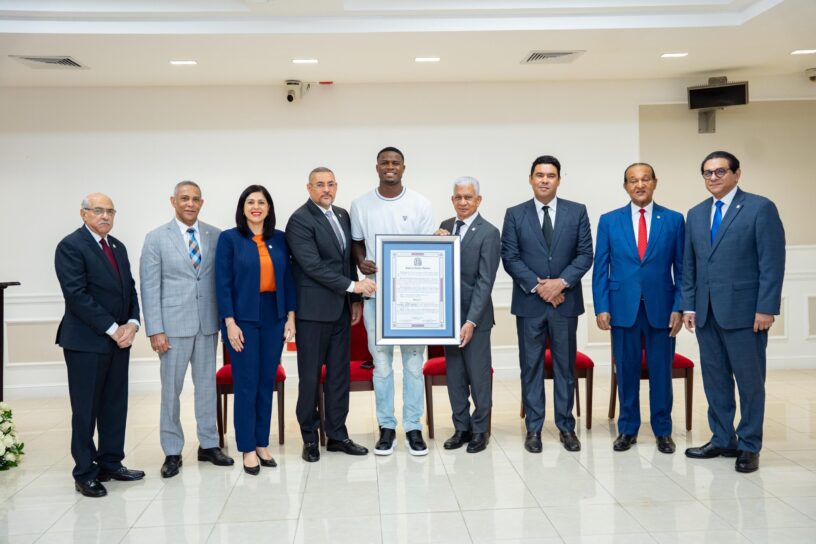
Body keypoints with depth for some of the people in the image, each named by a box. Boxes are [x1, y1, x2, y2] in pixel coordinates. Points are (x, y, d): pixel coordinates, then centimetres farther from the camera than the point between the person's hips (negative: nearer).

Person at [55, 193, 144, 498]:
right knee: (86, 410, 2)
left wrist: (132, 324, -5)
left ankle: (111, 463, 22)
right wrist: (112, 329, -17)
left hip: (119, 340, 7)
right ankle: (85, 473, 12)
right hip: (86, 341, -7)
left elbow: (130, 289, 13)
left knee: (116, 406, 11)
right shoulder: (71, 246, -9)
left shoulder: (118, 247, 14)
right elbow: (77, 295, -17)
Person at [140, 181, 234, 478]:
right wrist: (155, 330, -9)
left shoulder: (216, 236, 4)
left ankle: (208, 445, 23)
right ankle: (172, 452, 16)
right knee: (171, 389, 4)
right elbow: (149, 287, -4)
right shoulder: (156, 238, -2)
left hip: (208, 323, 2)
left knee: (207, 385, 11)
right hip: (173, 324, -2)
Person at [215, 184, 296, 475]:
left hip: (274, 317, 4)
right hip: (244, 318, -3)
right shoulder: (229, 238, -2)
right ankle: (248, 449, 10)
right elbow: (223, 284, -6)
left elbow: (288, 279, 9)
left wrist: (291, 316, 3)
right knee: (246, 384, 0)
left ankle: (262, 443, 20)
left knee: (267, 382, 8)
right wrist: (230, 323, -12)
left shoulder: (279, 239, 8)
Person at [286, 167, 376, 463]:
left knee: (339, 373, 10)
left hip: (341, 308, 7)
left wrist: (355, 299, 13)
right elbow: (313, 266, -18)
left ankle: (337, 434, 20)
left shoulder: (343, 215, 12)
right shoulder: (300, 220, -11)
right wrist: (352, 285, -19)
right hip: (314, 309, -7)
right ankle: (310, 438, 14)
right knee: (310, 375, 2)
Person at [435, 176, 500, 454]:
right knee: (454, 374, 12)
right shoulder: (445, 226, 7)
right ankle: (461, 428, 24)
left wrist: (471, 321, -19)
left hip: (475, 316, -5)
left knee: (479, 376, 5)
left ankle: (480, 430, 18)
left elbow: (485, 281, -15)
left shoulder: (489, 233, -11)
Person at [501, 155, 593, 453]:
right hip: (529, 303, 0)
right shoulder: (515, 214, 3)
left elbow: (585, 254, 0)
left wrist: (561, 282, -13)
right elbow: (509, 258, -3)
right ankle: (533, 428, 13)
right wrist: (537, 286, -12)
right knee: (531, 367, 5)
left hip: (565, 301, 1)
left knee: (565, 365, 8)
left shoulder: (577, 211, 5)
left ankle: (566, 426, 18)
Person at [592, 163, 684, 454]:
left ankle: (663, 431, 20)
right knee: (626, 370, 7)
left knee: (661, 371, 6)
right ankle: (627, 429, 20)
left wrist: (678, 307, -4)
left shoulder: (674, 220, 4)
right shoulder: (609, 221, 5)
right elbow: (600, 269, 3)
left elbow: (681, 269, 4)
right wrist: (601, 308, -4)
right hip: (623, 307, 0)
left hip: (661, 308, 0)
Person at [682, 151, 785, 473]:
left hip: (743, 311, -5)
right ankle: (722, 440, 22)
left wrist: (766, 308, -13)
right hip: (707, 312, 5)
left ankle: (749, 446, 15)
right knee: (714, 378, 10)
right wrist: (689, 305, 8)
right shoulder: (696, 214, 13)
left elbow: (772, 262, -8)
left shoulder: (760, 208, -3)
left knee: (750, 380, 3)